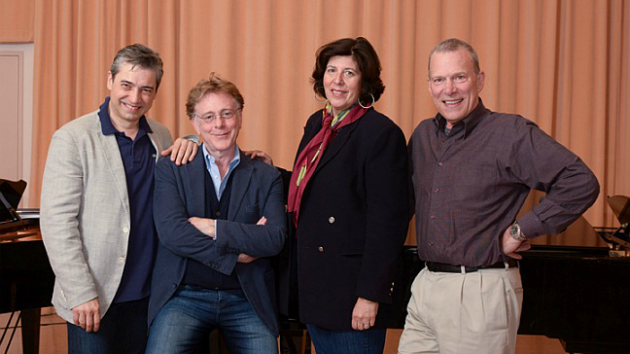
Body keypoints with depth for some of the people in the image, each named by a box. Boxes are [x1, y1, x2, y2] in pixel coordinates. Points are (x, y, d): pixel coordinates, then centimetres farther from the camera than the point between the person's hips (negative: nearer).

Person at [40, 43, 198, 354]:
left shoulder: (161, 137, 9)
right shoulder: (72, 138, -9)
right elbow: (56, 222, -12)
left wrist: (191, 142, 3)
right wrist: (81, 293, -17)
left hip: (146, 294, 5)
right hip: (92, 300, -5)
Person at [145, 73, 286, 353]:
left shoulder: (266, 177, 7)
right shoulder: (171, 169, 4)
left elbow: (275, 239, -7)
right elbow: (171, 231, -10)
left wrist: (211, 226, -13)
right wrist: (236, 253, -11)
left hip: (247, 300, 2)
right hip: (184, 296, -1)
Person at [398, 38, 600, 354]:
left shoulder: (511, 133, -10)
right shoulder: (423, 135, 11)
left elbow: (581, 183, -17)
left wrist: (520, 231, -15)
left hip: (480, 292, -6)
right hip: (425, 285, 7)